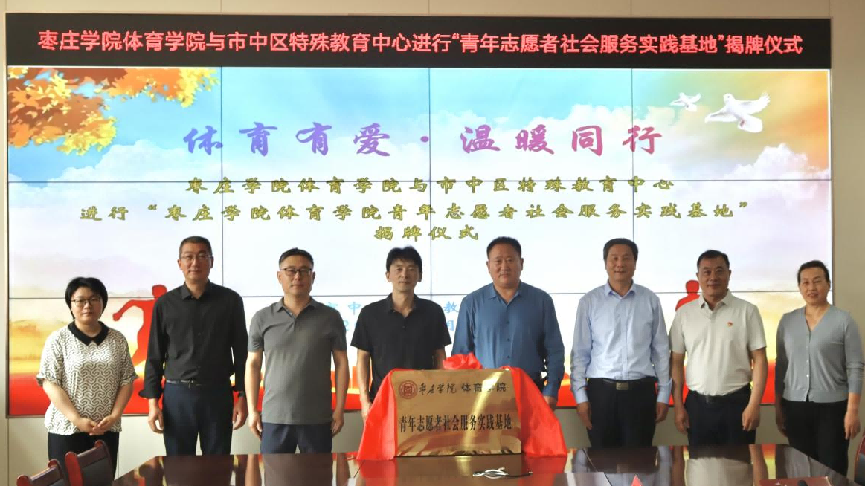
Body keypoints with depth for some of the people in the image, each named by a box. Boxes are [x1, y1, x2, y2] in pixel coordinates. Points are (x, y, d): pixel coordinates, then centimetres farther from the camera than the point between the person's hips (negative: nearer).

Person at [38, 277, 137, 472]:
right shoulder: (58, 339, -2)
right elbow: (49, 383, -7)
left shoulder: (117, 340, 6)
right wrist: (77, 419, -14)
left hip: (107, 429, 2)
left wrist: (114, 416, -8)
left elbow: (126, 382, 6)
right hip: (66, 428, -2)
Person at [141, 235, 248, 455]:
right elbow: (154, 357, 6)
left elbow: (241, 353, 4)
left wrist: (242, 396, -2)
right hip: (177, 395, 1)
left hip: (218, 394, 0)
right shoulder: (165, 304, 3)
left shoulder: (230, 300, 2)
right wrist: (152, 401, -1)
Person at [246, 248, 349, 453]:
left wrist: (339, 410, -1)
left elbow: (341, 364, 3)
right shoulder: (262, 319, 5)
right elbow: (253, 364, 8)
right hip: (274, 418, 1)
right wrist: (252, 410, 3)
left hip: (317, 419, -1)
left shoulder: (330, 318, 1)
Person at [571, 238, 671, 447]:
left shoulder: (650, 300, 4)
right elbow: (580, 352, 2)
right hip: (601, 391, 0)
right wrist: (580, 396, -3)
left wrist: (664, 395, 4)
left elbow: (661, 350, 7)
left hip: (641, 391, 1)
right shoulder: (589, 302, 1)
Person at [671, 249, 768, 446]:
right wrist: (678, 406, 1)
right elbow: (677, 362, 6)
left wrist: (754, 405, -10)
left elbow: (759, 360, -3)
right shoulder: (684, 313, 4)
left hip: (737, 402, -2)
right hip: (697, 404, 2)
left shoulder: (747, 311, -2)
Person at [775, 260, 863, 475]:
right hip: (795, 407, 3)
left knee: (833, 471, 0)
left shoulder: (844, 320, -4)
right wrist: (778, 407, 9)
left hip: (832, 407, -3)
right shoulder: (787, 321, 6)